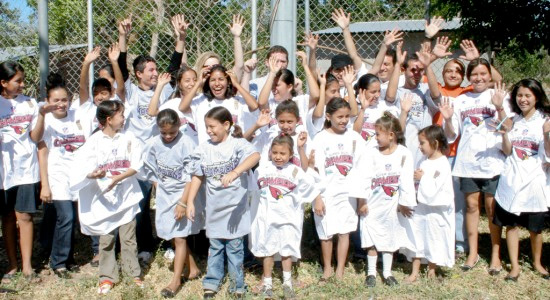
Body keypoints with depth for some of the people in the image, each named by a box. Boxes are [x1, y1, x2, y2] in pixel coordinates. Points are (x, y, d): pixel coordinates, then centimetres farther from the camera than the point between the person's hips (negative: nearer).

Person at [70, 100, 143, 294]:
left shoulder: (129, 138, -1)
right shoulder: (94, 141, -4)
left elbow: (136, 166, -6)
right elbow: (83, 165, -11)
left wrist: (117, 178, -18)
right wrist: (92, 175, -32)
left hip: (126, 196, 0)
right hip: (103, 197, 0)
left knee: (128, 238, 6)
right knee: (106, 240, 9)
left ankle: (134, 273, 19)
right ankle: (107, 277, 21)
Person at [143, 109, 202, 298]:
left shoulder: (187, 144, -17)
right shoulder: (154, 144, -4)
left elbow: (192, 177, -16)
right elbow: (150, 171, 10)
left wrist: (183, 202, -17)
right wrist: (159, 189, 4)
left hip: (184, 194, -5)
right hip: (165, 195, 5)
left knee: (179, 237, -2)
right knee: (172, 236, 12)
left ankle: (176, 280, 8)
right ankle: (193, 268, 30)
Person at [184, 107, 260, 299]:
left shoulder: (237, 144, -13)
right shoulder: (204, 149, 1)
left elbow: (255, 156, -33)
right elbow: (197, 176, 7)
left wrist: (235, 172, -48)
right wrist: (190, 202, 1)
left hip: (235, 207, -3)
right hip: (214, 208, 4)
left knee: (234, 247, 8)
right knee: (215, 246, 15)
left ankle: (237, 283, 22)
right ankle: (212, 282, 28)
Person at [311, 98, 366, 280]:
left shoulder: (354, 137, 1)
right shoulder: (321, 138, -6)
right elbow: (315, 171, -7)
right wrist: (317, 197, -11)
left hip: (348, 192, 2)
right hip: (326, 193, -2)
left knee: (344, 231, 5)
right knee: (326, 232, 7)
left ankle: (340, 270, 16)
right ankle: (327, 268, 25)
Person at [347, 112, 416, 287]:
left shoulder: (404, 155, -9)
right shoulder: (370, 154, -8)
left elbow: (406, 181, -7)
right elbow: (361, 179, -8)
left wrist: (404, 204, -5)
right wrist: (361, 202, -9)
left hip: (392, 206, 0)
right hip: (372, 206, 0)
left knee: (390, 239, 11)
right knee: (372, 240, 7)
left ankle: (387, 273, 24)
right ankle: (371, 273, 19)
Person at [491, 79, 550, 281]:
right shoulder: (513, 120, 7)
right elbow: (507, 151, 4)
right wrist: (504, 134, -13)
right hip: (511, 179, 3)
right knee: (511, 224, 4)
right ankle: (514, 266, 15)